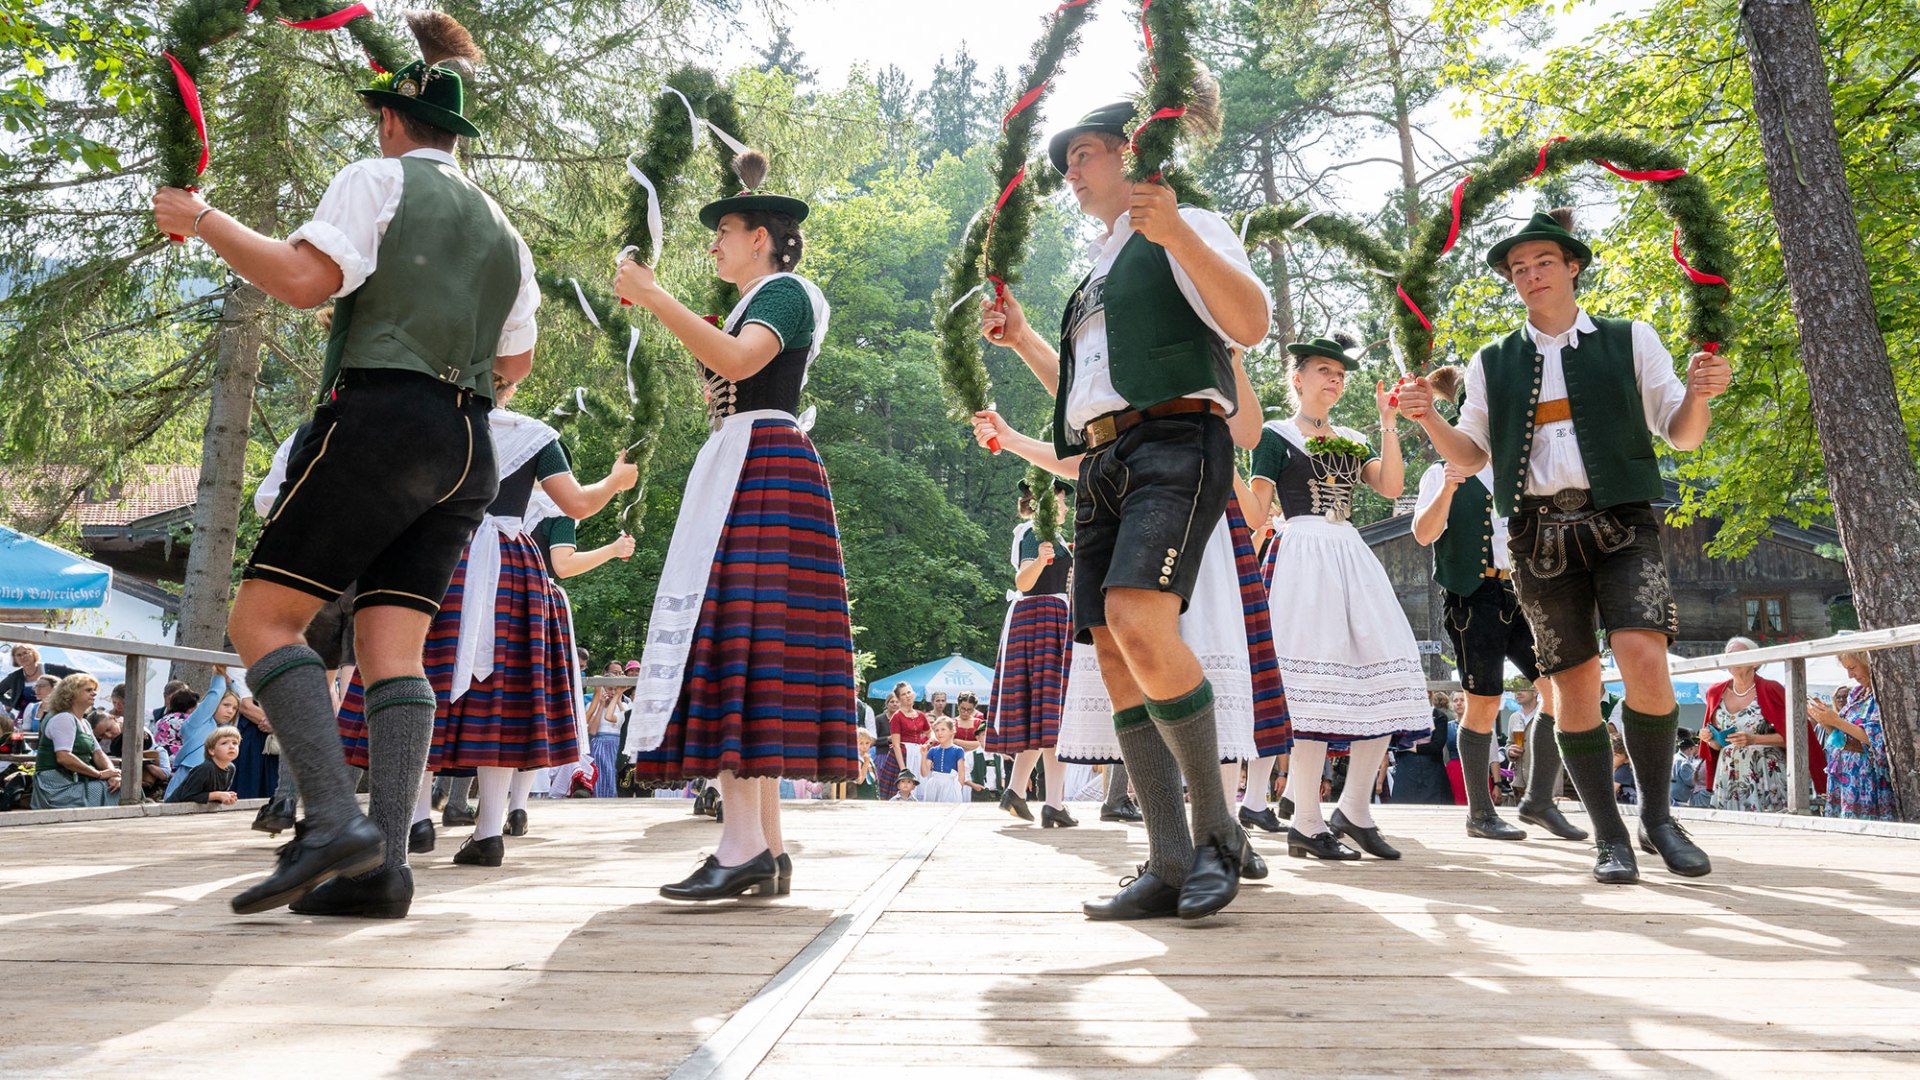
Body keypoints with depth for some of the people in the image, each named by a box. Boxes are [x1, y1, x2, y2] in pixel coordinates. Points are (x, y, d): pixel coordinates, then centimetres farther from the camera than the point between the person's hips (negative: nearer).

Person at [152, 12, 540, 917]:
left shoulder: (379, 180, 3)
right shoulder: (502, 230, 23)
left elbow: (306, 276, -12)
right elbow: (517, 360, 26)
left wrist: (202, 220, 1)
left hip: (378, 419, -7)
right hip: (466, 448, 7)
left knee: (262, 620, -4)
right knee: (393, 646, 2)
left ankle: (333, 819, -18)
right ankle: (384, 867, -4)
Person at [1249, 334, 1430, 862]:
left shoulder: (1352, 441, 23)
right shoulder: (1276, 436, 6)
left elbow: (1391, 486, 6)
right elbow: (1257, 511, 2)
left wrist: (1388, 425, 3)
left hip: (1354, 557, 6)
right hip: (1305, 556, -6)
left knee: (1387, 676, -3)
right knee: (1314, 682, -12)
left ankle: (1354, 809, 8)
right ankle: (1306, 824, -7)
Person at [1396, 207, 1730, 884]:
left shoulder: (1631, 340, 11)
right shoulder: (1492, 364, 15)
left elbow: (1682, 435, 11)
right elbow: (1469, 454, 15)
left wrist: (1700, 394, -11)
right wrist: (1427, 418, -4)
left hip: (1621, 522, -1)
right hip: (1539, 534, 2)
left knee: (1644, 658, -19)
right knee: (1573, 682, 0)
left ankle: (1657, 815, 1)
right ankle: (1609, 835, 10)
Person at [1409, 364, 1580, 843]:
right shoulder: (1443, 472, 2)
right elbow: (1424, 534, -12)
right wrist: (1447, 489, -27)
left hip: (1522, 592, 5)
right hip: (1474, 595, -5)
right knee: (1483, 705, -2)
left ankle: (1540, 800, 8)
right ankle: (1479, 813, 9)